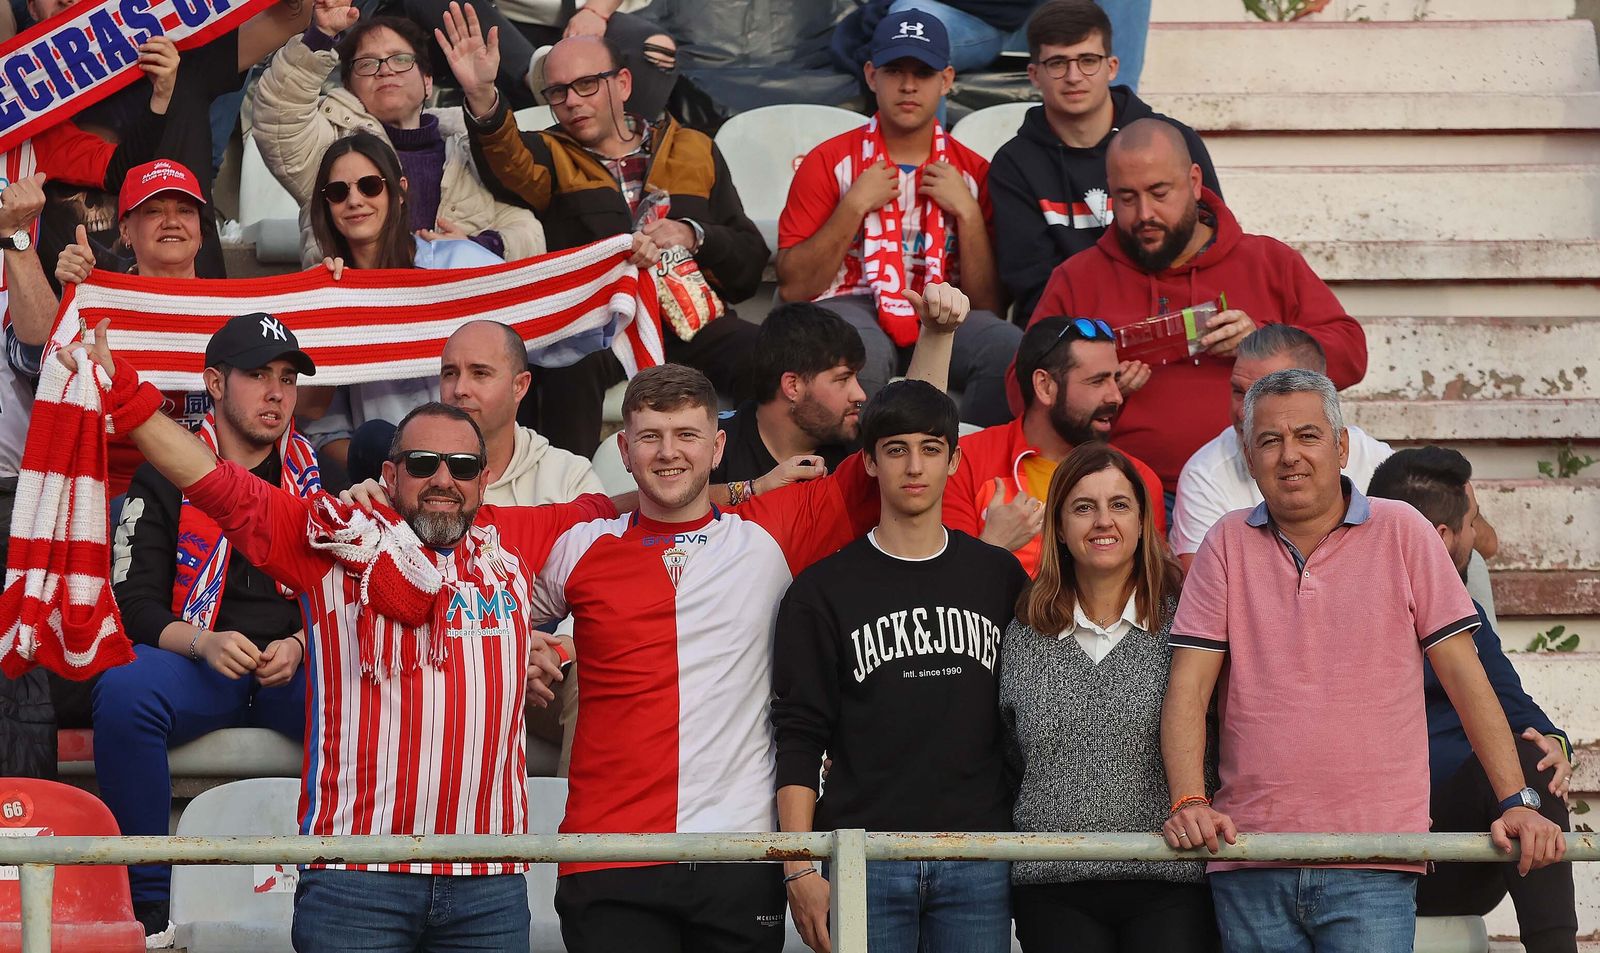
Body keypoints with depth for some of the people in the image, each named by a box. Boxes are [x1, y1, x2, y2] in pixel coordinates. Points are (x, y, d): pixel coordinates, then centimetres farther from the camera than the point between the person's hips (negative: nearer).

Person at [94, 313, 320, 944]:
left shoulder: (319, 474, 12)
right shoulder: (166, 476, 5)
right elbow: (134, 605, -1)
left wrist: (298, 647, -12)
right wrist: (205, 642, -20)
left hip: (298, 667, 1)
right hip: (193, 660, -1)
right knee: (124, 691, -35)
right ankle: (150, 909, -27)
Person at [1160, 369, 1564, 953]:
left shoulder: (1402, 533, 6)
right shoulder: (1228, 544, 9)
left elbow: (1464, 676, 5)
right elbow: (1188, 689, 5)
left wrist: (1516, 801, -3)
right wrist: (1188, 802, -11)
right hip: (1249, 865, 2)